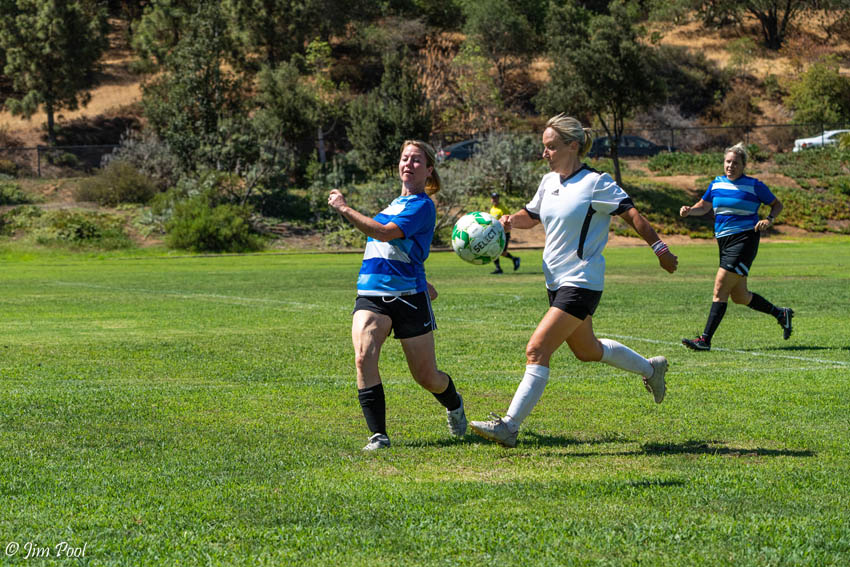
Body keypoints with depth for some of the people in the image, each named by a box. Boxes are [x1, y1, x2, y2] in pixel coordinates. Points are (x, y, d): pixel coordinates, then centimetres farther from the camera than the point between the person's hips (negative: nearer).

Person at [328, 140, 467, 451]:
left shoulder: (422, 205, -6)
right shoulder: (395, 203, 19)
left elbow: (385, 233, -20)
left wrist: (344, 208, -17)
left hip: (408, 296, -6)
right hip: (370, 294, 6)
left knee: (426, 377, 4)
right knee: (363, 358, -21)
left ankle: (454, 406, 38)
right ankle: (378, 435, -19)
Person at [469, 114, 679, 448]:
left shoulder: (595, 183, -13)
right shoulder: (549, 182, 9)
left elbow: (632, 215, -10)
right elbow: (530, 216, 22)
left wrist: (659, 248, -11)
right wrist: (509, 220, 0)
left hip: (581, 282, -9)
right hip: (557, 281, 9)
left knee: (537, 350, -16)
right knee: (586, 351, 23)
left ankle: (510, 426, -16)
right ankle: (651, 369, 45)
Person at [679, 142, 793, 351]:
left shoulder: (753, 185, -4)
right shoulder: (717, 183, 10)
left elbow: (777, 204, 6)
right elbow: (704, 206, 17)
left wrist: (769, 220, -13)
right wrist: (689, 210, -4)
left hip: (744, 239, -7)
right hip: (724, 241, 7)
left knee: (720, 288, -14)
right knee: (739, 296, 12)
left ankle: (705, 339, -14)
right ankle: (780, 313, 33)